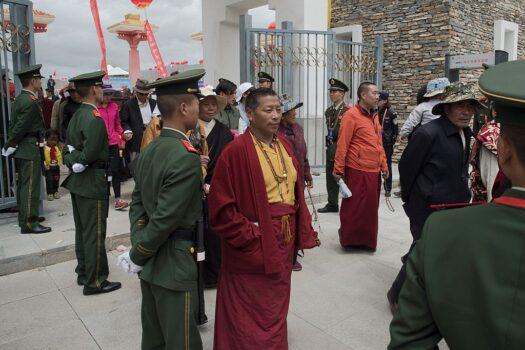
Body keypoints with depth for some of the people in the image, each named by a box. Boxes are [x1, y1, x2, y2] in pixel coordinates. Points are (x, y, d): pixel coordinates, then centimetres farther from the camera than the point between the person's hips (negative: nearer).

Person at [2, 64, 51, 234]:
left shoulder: (19, 98, 12)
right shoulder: (31, 102, -19)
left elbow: (14, 125, 14)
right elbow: (20, 127, -20)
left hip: (22, 149, 10)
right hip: (30, 149, -10)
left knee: (23, 184, 16)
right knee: (30, 186, -5)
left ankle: (25, 216, 28)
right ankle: (29, 223, 0)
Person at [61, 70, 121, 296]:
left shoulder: (76, 116, 11)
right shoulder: (95, 118, -20)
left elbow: (67, 148, 15)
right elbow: (90, 154, -24)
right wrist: (77, 162, -7)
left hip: (77, 182, 10)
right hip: (92, 183, -10)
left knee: (82, 230, 19)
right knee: (95, 234, 0)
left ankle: (83, 272, 33)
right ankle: (94, 281, 11)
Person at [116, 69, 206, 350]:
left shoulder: (149, 151, 5)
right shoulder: (186, 157, -22)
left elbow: (137, 202, 8)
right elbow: (165, 218, -22)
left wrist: (137, 250, 4)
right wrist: (136, 256, -10)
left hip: (150, 262, 8)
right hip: (173, 263, -8)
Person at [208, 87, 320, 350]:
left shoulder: (284, 146, 5)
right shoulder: (236, 151, -16)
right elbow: (221, 208, -15)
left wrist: (302, 231, 7)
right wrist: (250, 237, -15)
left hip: (283, 243, 7)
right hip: (252, 249, -6)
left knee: (275, 309, 23)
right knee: (251, 318, 10)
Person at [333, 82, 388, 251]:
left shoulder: (374, 116, 15)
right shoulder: (352, 115, -10)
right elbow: (342, 144, -14)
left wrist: (384, 166, 18)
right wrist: (338, 170, -16)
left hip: (374, 171, 8)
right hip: (358, 172, -8)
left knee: (371, 207, 15)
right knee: (354, 207, 2)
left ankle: (367, 240, 30)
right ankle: (350, 240, 18)